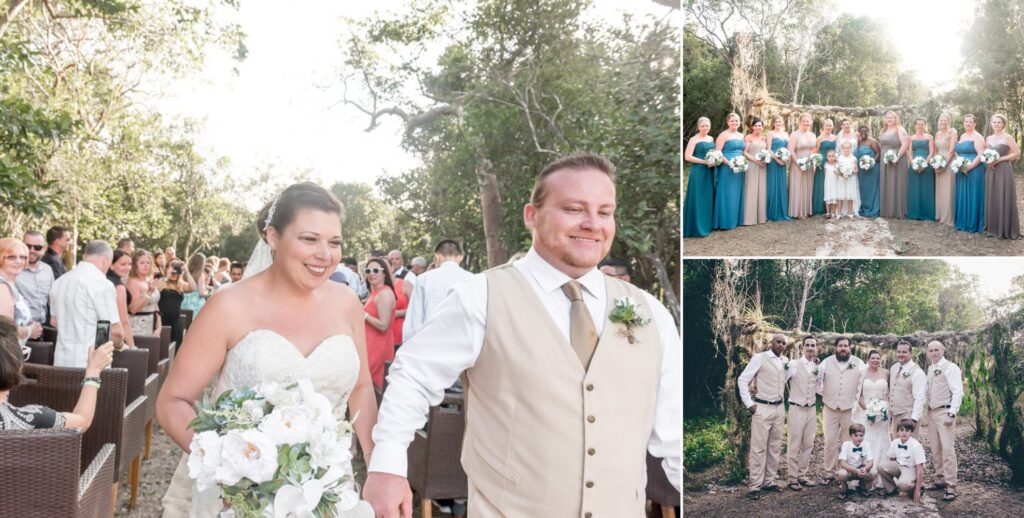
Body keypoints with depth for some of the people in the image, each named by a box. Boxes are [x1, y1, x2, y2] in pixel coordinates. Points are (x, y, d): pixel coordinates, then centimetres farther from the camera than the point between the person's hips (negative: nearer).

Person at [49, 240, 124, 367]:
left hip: (61, 360, 7)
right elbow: (115, 331, -14)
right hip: (90, 362, -7)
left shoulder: (60, 281, 9)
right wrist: (119, 344, 7)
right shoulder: (102, 284, -14)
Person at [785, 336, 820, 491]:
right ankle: (793, 478, 8)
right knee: (794, 446, -1)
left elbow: (820, 389, 13)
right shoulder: (793, 365, -9)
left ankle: (802, 476, 21)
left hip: (812, 409, 5)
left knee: (808, 445, 11)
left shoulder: (818, 367, 9)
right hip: (796, 409, -5)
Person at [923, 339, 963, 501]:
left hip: (945, 412, -7)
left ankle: (951, 486, -6)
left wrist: (951, 414, -19)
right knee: (935, 449, 11)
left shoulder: (950, 368, -9)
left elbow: (958, 392, -14)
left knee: (947, 448, -10)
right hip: (932, 412, 7)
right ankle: (940, 479, 22)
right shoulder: (930, 369, 13)